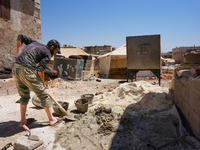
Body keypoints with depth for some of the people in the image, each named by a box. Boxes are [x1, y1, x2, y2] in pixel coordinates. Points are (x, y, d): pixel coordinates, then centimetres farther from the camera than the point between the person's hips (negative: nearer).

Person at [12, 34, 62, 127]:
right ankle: (52, 119, 15)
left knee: (24, 96, 22)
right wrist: (43, 83, 6)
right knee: (43, 95, 5)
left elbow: (20, 37, 28)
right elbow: (40, 70, -8)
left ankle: (23, 121, 28)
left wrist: (18, 51, 21)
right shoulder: (48, 54, 1)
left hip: (15, 69, 8)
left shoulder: (34, 43, 24)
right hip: (27, 71, -8)